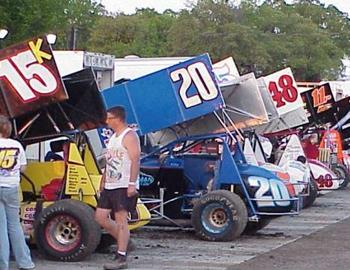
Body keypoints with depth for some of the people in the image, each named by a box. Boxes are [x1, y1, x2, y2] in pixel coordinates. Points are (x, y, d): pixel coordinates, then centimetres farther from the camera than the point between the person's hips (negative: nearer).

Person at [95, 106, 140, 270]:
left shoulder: (129, 136, -10)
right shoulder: (113, 137, 19)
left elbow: (135, 160, -18)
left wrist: (132, 184, -24)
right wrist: (103, 182, 22)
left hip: (124, 187, -9)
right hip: (110, 186, 9)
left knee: (121, 220, -10)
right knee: (100, 217, 8)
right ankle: (123, 240, 24)